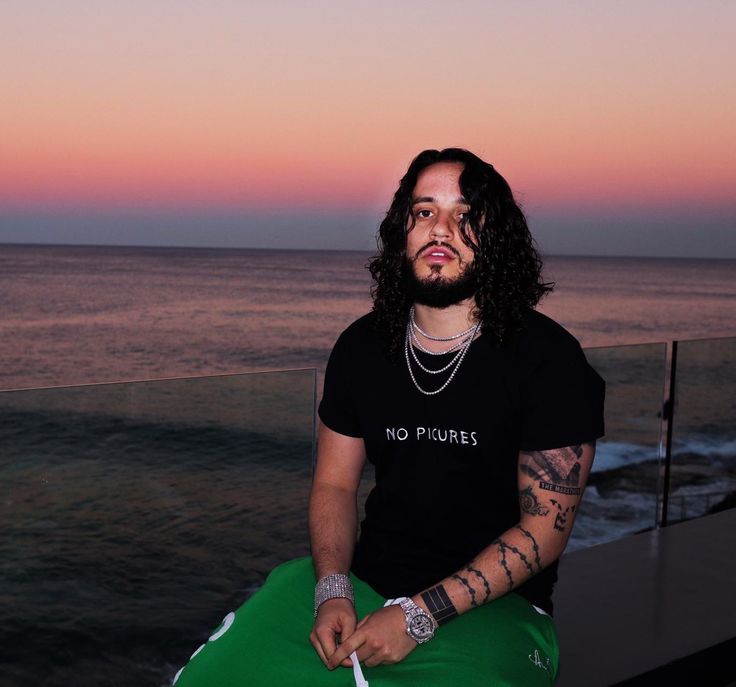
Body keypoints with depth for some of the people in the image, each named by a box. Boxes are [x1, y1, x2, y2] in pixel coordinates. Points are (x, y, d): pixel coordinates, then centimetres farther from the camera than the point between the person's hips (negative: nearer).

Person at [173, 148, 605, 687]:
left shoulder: (547, 358, -10)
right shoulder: (362, 347, 5)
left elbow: (546, 526, -11)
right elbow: (335, 484, 10)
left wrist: (419, 616, -17)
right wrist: (332, 592, -9)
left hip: (492, 605, -3)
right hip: (362, 582, 4)